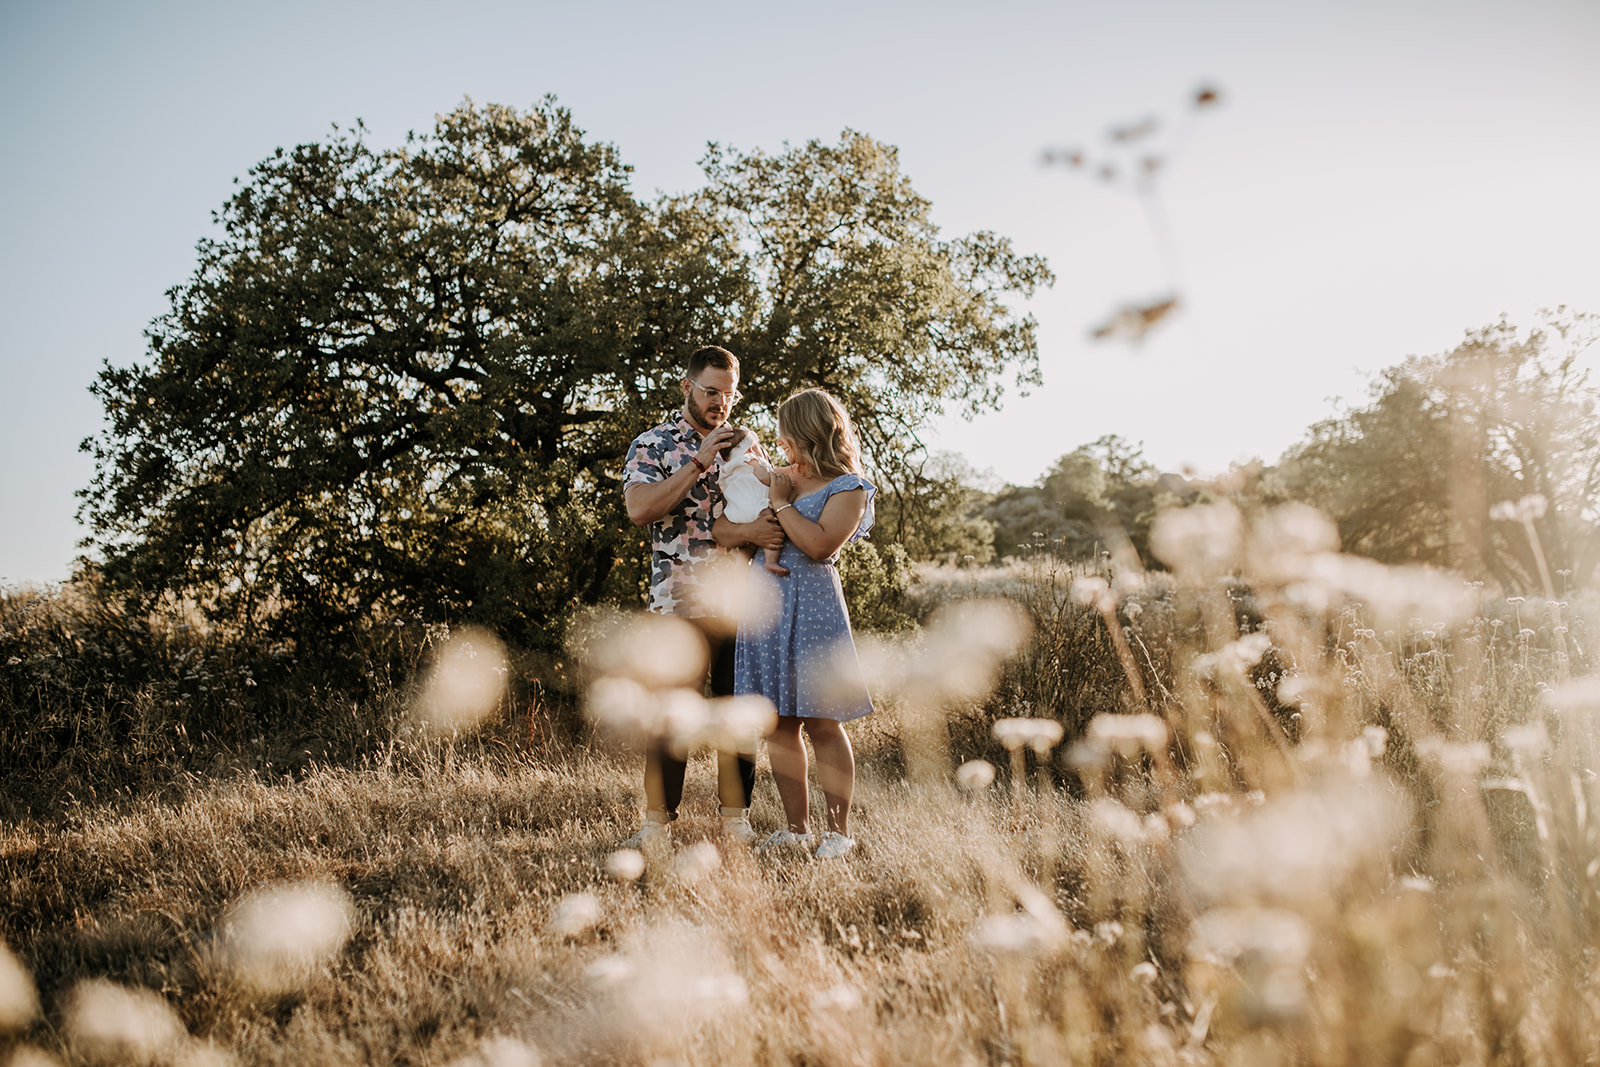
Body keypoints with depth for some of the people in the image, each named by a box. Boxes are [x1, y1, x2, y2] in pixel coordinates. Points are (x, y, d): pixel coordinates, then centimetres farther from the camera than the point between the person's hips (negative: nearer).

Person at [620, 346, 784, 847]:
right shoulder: (652, 445, 5)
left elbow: (765, 516, 8)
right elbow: (639, 508, -13)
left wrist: (738, 531, -15)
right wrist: (700, 461, -16)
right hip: (678, 600, -3)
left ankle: (736, 816, 15)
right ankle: (658, 820, 8)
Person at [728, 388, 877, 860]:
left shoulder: (848, 488, -2)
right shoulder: (778, 476, 17)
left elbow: (821, 545, -17)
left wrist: (782, 503, -10)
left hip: (811, 605, -6)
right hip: (764, 604, 6)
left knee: (821, 724, -3)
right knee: (777, 725, 6)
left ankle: (839, 830, 6)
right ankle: (796, 827, 15)